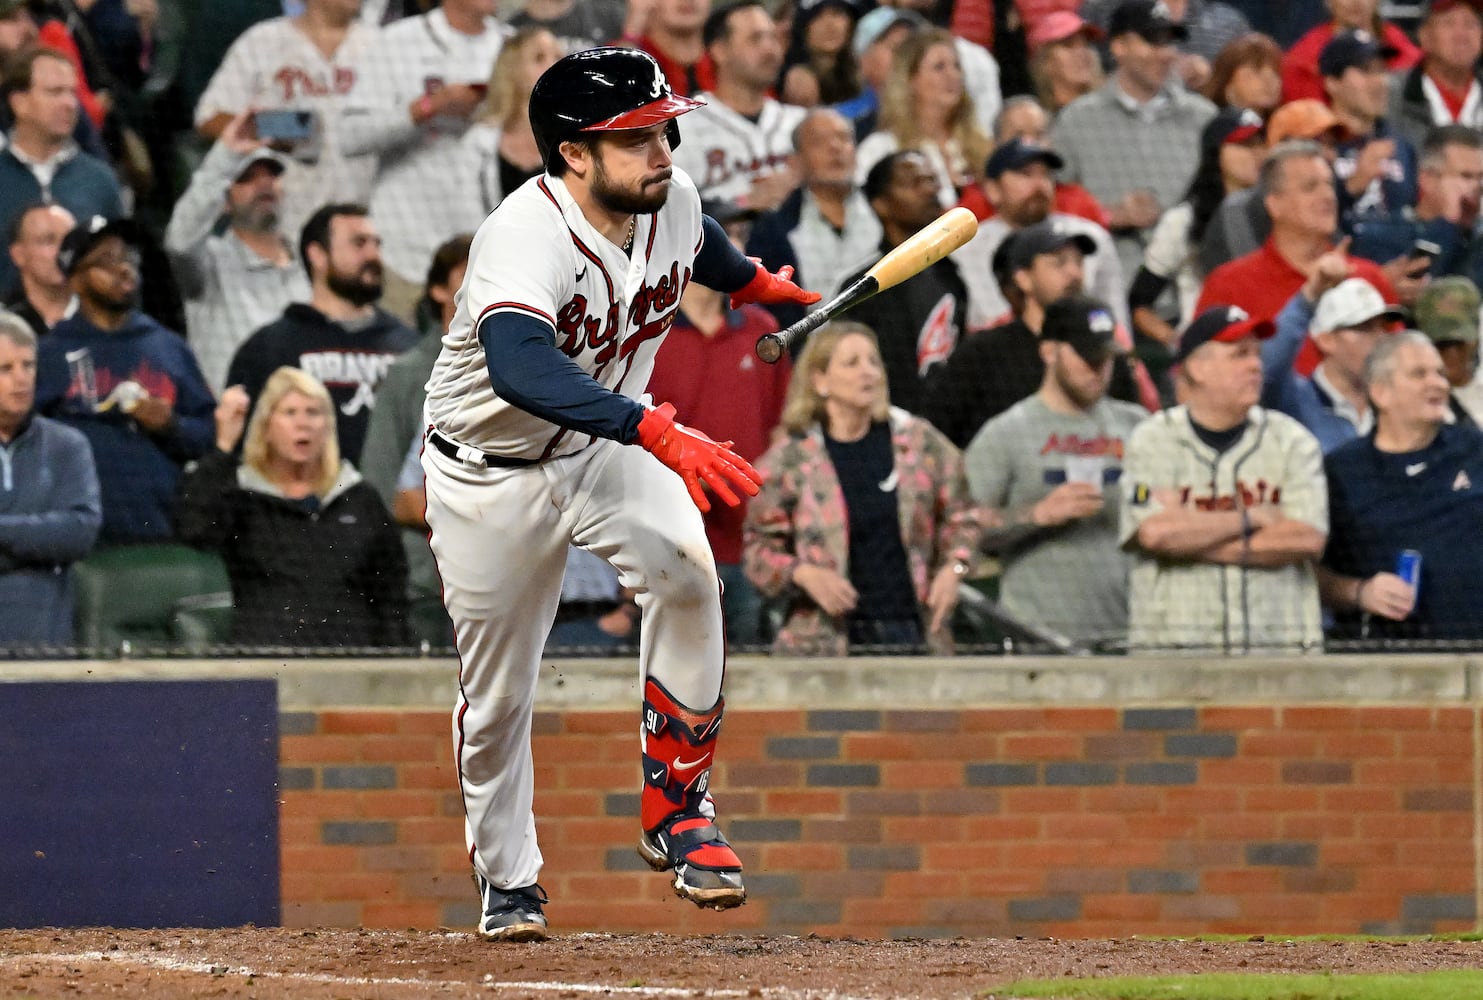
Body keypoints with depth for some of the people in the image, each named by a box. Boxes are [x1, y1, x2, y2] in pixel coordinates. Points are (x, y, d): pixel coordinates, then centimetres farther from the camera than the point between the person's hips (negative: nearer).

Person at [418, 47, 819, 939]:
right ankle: (508, 883, 30)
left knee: (688, 573, -25)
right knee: (497, 694, 6)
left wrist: (755, 283, 32)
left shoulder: (672, 202, -14)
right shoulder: (528, 235, -34)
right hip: (492, 475, -4)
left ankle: (676, 809, -11)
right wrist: (659, 431, -63)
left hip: (607, 451, 4)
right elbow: (521, 369, -53)